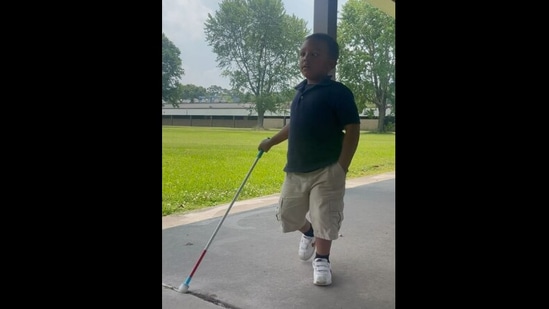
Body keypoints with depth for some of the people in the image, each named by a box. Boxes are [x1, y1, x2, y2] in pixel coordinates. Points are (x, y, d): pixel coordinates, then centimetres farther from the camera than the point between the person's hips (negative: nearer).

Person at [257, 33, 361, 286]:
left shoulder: (338, 93, -14)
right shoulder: (300, 91, 8)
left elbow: (352, 130, -14)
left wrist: (341, 170, -16)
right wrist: (271, 142, 23)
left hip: (326, 171, -7)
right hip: (295, 170, 7)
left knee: (325, 218, 3)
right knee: (286, 214, 17)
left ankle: (322, 259, 27)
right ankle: (308, 233, 47)